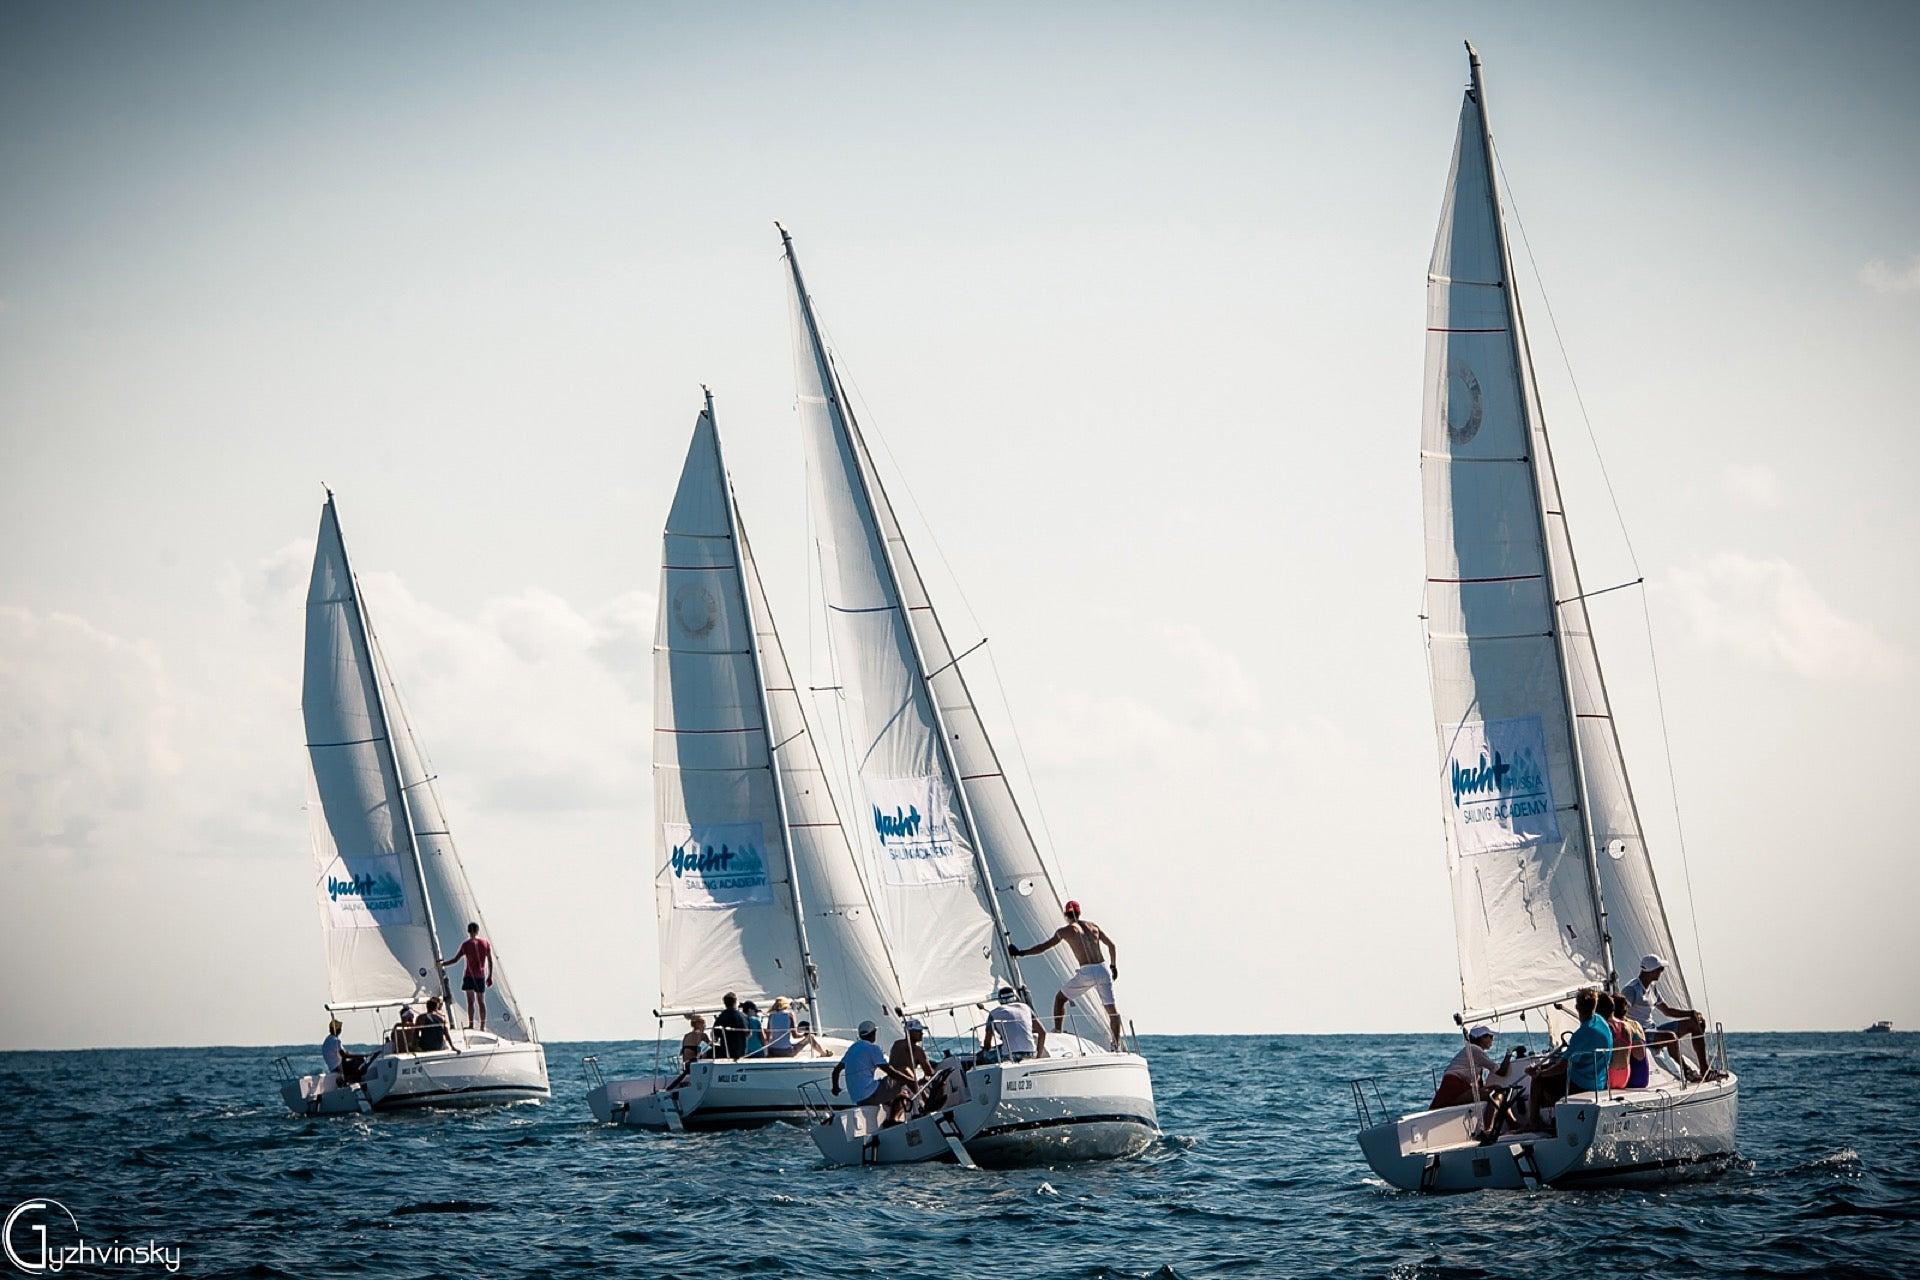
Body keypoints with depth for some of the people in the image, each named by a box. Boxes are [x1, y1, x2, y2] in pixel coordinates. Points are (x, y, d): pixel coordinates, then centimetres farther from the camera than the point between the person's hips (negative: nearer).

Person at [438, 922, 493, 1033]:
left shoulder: (466, 944, -6)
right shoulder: (486, 943, 4)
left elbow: (455, 959, -7)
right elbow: (490, 961, 5)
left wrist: (442, 964, 5)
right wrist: (490, 976, 12)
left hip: (470, 975, -3)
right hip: (482, 976, 3)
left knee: (470, 1001, -2)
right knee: (481, 1001, 11)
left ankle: (471, 1024, -9)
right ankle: (483, 1026, 12)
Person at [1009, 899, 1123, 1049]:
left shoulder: (1065, 930, 5)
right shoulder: (1093, 926, 17)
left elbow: (1044, 946, 6)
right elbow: (1111, 945, 18)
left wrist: (1021, 952, 14)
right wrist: (1113, 966, 28)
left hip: (1086, 972, -4)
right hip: (1103, 969, 4)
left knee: (1060, 998, 17)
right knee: (1111, 1008, 10)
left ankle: (1057, 1031, 12)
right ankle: (1116, 1044, 7)